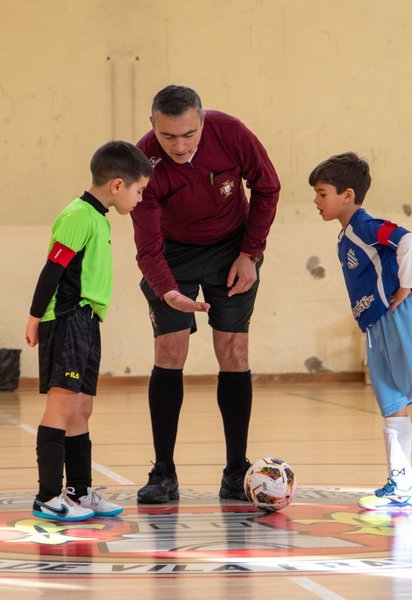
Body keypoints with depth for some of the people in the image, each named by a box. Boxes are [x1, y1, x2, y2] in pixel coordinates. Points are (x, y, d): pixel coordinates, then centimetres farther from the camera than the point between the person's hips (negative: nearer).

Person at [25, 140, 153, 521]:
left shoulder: (98, 218, 16)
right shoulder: (79, 216, -14)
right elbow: (53, 268, -16)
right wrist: (37, 316, -15)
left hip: (86, 322, 10)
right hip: (67, 321, -10)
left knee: (82, 410, 12)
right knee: (63, 402, -12)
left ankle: (80, 492, 18)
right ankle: (49, 496, -13)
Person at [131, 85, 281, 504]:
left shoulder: (230, 133, -26)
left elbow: (266, 188, -7)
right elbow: (148, 247, -27)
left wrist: (250, 253, -10)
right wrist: (168, 292, -45)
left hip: (231, 248, 1)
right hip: (173, 253, -1)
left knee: (233, 354, -4)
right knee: (169, 354, -8)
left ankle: (236, 475, 2)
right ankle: (164, 476, -1)